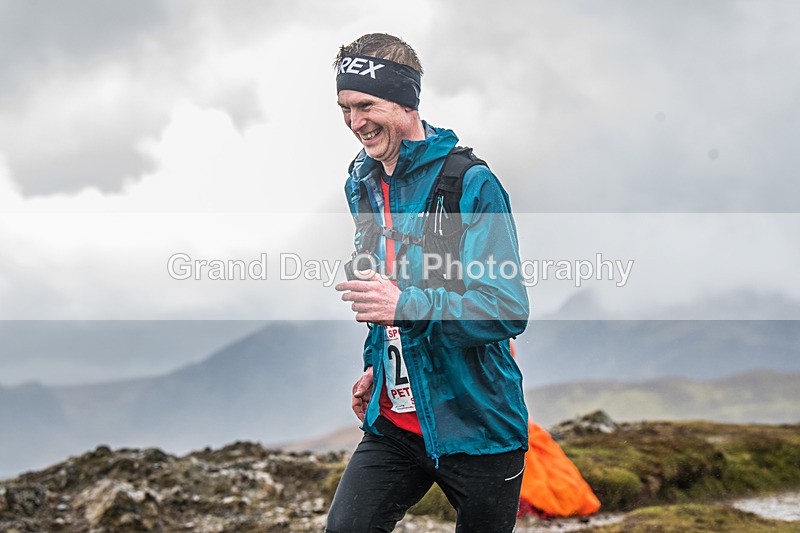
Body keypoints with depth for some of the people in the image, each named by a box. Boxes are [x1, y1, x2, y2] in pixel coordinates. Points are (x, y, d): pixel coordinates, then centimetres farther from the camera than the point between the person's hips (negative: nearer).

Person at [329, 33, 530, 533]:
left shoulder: (472, 184, -17)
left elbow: (508, 309, -24)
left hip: (477, 428, -5)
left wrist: (407, 305, -35)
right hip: (395, 422, 6)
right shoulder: (363, 184, 7)